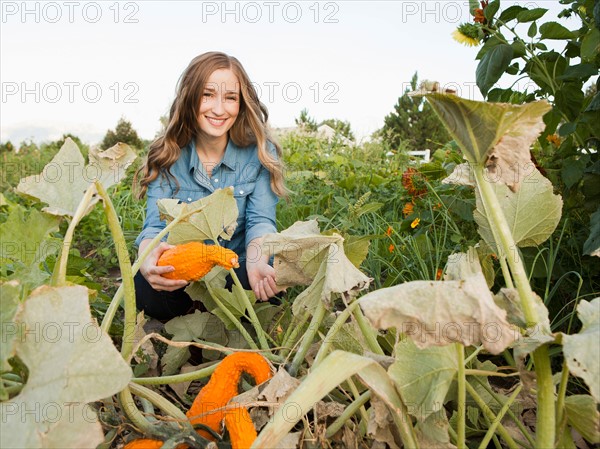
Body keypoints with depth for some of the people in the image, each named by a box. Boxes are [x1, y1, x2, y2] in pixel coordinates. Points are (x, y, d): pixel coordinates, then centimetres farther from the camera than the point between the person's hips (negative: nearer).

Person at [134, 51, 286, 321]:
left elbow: (260, 220, -14)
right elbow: (155, 225, -14)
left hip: (238, 269, 0)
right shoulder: (167, 156, -5)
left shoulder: (259, 153, -6)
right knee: (145, 287, -31)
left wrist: (257, 262, -39)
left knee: (274, 278, -32)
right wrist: (147, 257, -40)